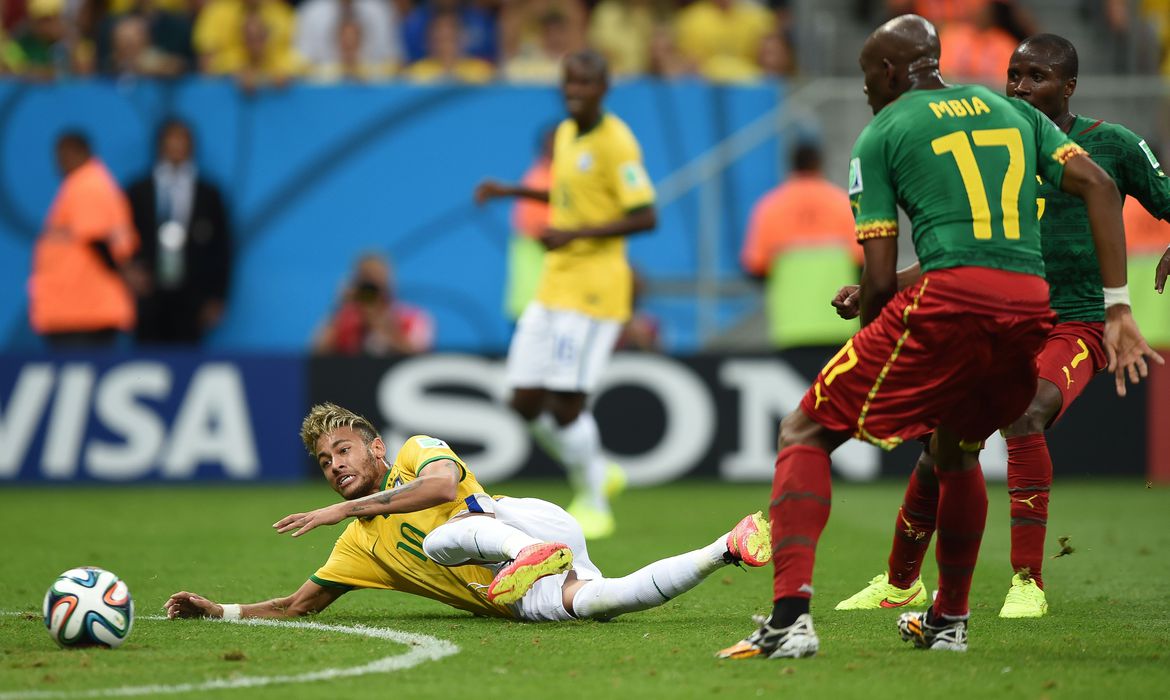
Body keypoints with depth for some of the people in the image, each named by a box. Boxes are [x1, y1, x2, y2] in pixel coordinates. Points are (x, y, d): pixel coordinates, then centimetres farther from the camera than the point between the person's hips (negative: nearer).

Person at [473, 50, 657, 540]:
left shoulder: (615, 142, -13)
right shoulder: (566, 134, 13)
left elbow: (645, 217, -18)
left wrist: (575, 234, -22)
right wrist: (511, 191, 22)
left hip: (594, 287, -8)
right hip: (554, 283, 8)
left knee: (565, 403, -9)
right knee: (527, 402, 4)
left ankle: (594, 505, 9)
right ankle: (596, 472, 25)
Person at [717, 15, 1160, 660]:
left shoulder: (880, 135, 10)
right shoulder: (1009, 109, 24)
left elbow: (879, 279, 3)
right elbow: (1099, 187, 12)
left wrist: (865, 323, 22)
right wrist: (1117, 310, 9)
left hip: (950, 296, -5)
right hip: (1033, 306, 6)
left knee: (805, 433, 4)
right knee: (954, 448, 33)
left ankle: (790, 615, -16)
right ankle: (948, 621, 39)